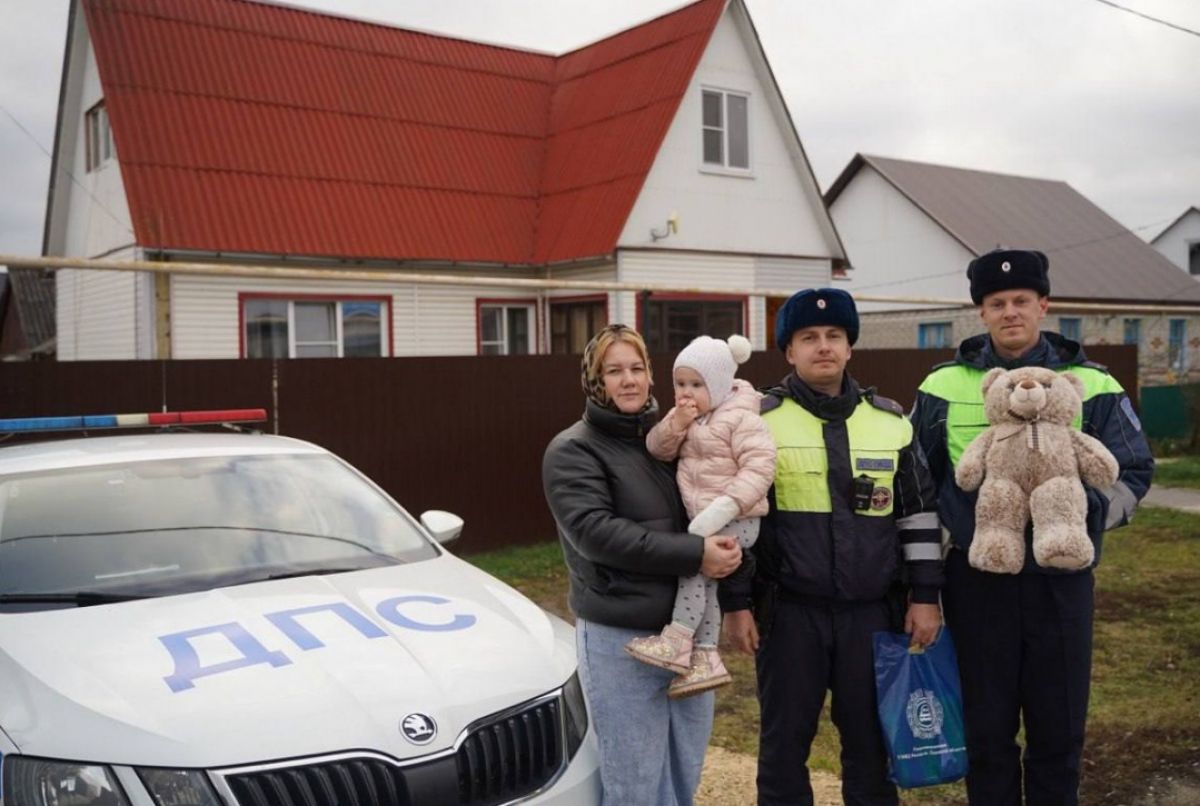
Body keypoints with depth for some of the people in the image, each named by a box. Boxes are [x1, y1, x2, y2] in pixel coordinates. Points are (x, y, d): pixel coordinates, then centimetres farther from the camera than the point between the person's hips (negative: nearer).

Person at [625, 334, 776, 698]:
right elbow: (658, 449, 6)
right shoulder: (684, 417, 11)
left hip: (735, 521, -8)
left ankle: (677, 641, -5)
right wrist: (676, 424, -14)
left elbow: (759, 468, -21)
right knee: (704, 581, 10)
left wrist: (725, 507, -31)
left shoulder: (740, 419, -14)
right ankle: (705, 657, 17)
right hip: (702, 520, 8)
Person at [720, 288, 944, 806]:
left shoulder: (891, 421, 5)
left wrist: (925, 597, 4)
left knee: (871, 739, 12)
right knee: (785, 740, 8)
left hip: (872, 611, 2)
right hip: (789, 611, -2)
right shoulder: (760, 422, -2)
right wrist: (736, 603, -5)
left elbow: (919, 513, 9)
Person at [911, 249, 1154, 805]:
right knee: (987, 729, 10)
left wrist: (1083, 519, -12)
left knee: (1060, 728, 11)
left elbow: (1132, 473, 7)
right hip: (977, 580, 0)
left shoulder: (1091, 386, 1)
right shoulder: (944, 387, 2)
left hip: (1060, 579, 0)